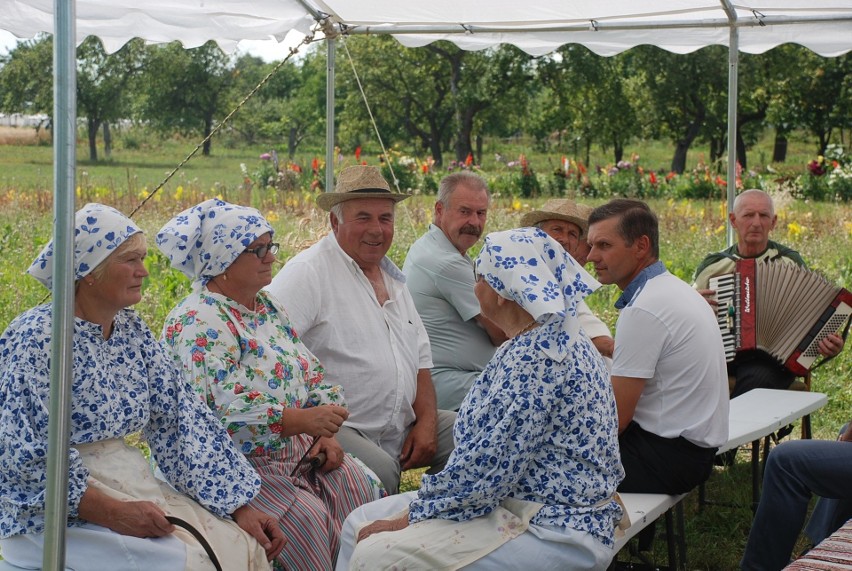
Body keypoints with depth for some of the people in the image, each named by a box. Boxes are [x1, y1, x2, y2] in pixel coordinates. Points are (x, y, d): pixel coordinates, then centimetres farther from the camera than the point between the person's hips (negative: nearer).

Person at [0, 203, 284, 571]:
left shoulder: (131, 330, 7)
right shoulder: (36, 338, -15)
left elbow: (181, 419, 4)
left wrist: (241, 509, -4)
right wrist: (114, 513, -25)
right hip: (57, 509, -7)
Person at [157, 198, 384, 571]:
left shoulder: (266, 306, 13)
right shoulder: (196, 323, -16)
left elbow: (312, 376, 16)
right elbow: (225, 411, -27)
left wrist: (326, 434, 0)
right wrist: (304, 421, -30)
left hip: (294, 446, 8)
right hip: (235, 462, -8)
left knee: (359, 487, -10)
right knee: (305, 517, -25)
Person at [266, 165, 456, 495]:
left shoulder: (391, 275, 18)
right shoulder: (309, 272, -9)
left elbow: (420, 357, 22)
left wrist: (426, 422, 5)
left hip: (402, 428, 8)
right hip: (338, 428, -8)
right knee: (380, 469, -34)